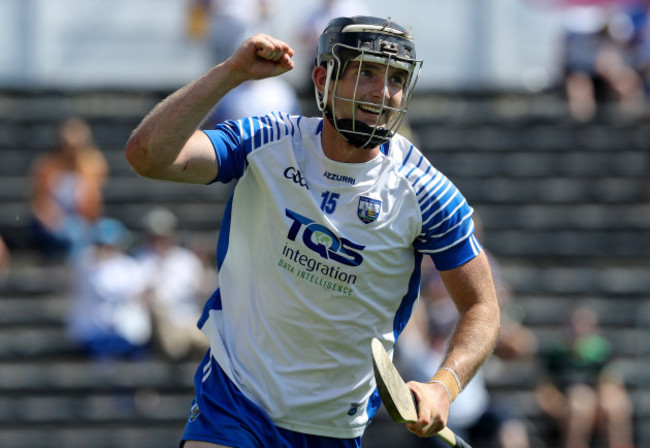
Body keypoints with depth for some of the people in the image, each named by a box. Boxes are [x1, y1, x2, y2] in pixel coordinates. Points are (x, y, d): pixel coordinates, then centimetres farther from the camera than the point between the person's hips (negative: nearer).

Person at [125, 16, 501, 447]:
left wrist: (444, 387, -22)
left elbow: (481, 306, -4)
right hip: (233, 403, -1)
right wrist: (231, 72, -27)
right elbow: (147, 154, -20)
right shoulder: (266, 144, -8)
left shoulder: (425, 194, -9)